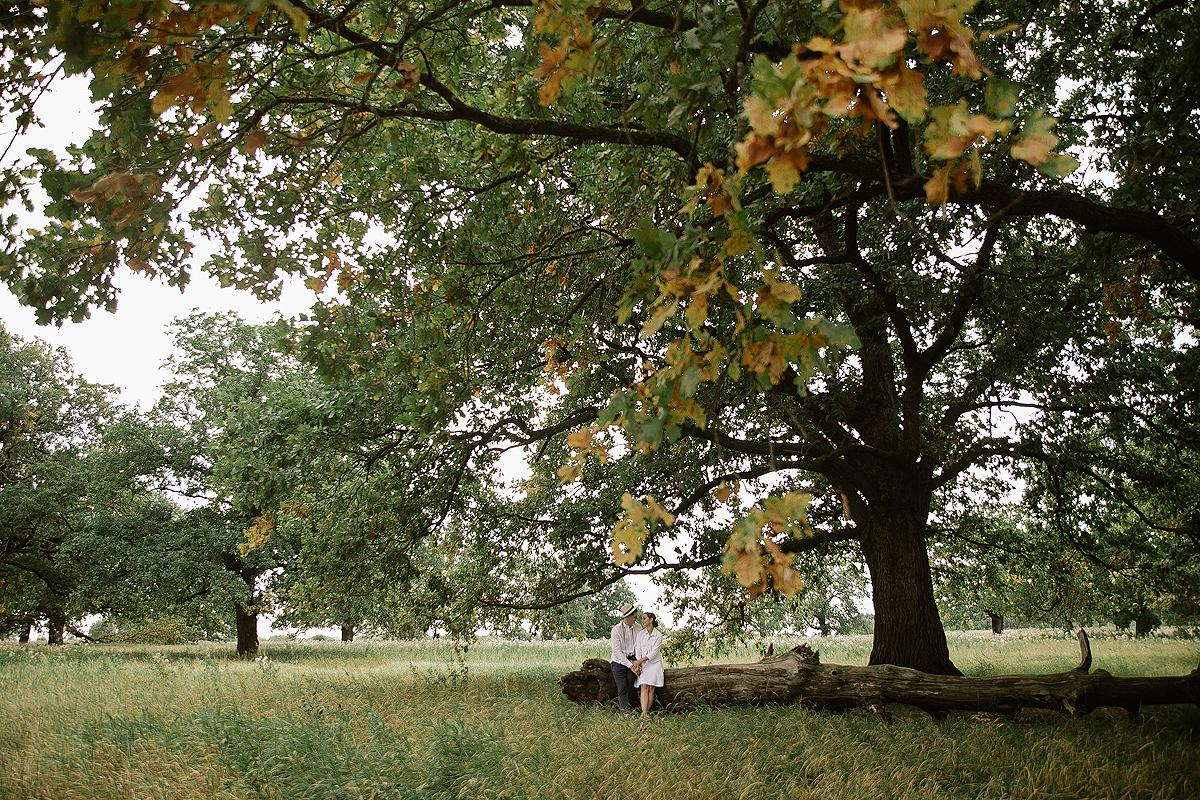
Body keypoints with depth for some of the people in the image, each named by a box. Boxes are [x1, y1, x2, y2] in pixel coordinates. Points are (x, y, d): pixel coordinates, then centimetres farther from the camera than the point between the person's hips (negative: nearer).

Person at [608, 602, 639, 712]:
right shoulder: (616, 629, -14)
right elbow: (617, 651, -15)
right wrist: (630, 665, -18)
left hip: (631, 661, 3)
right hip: (619, 662, -3)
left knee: (630, 687, 0)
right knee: (622, 688, -7)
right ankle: (625, 709, -4)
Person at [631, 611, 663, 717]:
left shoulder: (658, 635, -2)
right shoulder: (640, 633, 7)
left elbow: (654, 652, -9)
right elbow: (638, 650, 2)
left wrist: (640, 660, -17)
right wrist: (638, 664, -10)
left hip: (654, 664, -1)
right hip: (642, 664, 1)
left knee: (651, 688, -5)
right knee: (644, 687, -12)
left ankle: (647, 711, 0)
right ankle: (644, 713, -20)